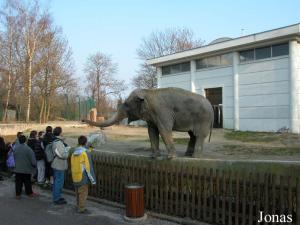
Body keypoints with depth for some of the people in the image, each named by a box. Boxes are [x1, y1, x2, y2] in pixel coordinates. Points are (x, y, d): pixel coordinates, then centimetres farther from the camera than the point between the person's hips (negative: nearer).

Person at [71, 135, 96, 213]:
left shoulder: (74, 152, 4)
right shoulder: (86, 152, -16)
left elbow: (72, 166, 10)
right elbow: (89, 167, -16)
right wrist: (93, 179, -10)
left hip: (75, 177, 7)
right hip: (83, 177, -7)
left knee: (78, 193, 18)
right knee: (83, 193, 3)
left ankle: (79, 206, 29)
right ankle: (81, 209, 8)